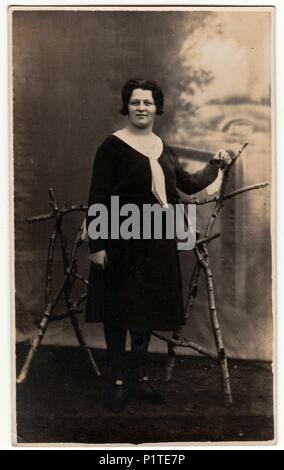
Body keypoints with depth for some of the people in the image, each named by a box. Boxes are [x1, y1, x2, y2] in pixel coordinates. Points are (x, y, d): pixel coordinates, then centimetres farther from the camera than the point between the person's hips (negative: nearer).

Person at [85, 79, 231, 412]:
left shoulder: (163, 147, 12)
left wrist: (214, 166, 11)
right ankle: (117, 381, 16)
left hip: (157, 242, 6)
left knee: (146, 309, 13)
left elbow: (188, 185, 22)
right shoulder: (113, 145, -6)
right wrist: (96, 245, -14)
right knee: (119, 310, 2)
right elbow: (98, 198, -10)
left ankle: (140, 375, 27)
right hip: (121, 239, -5)